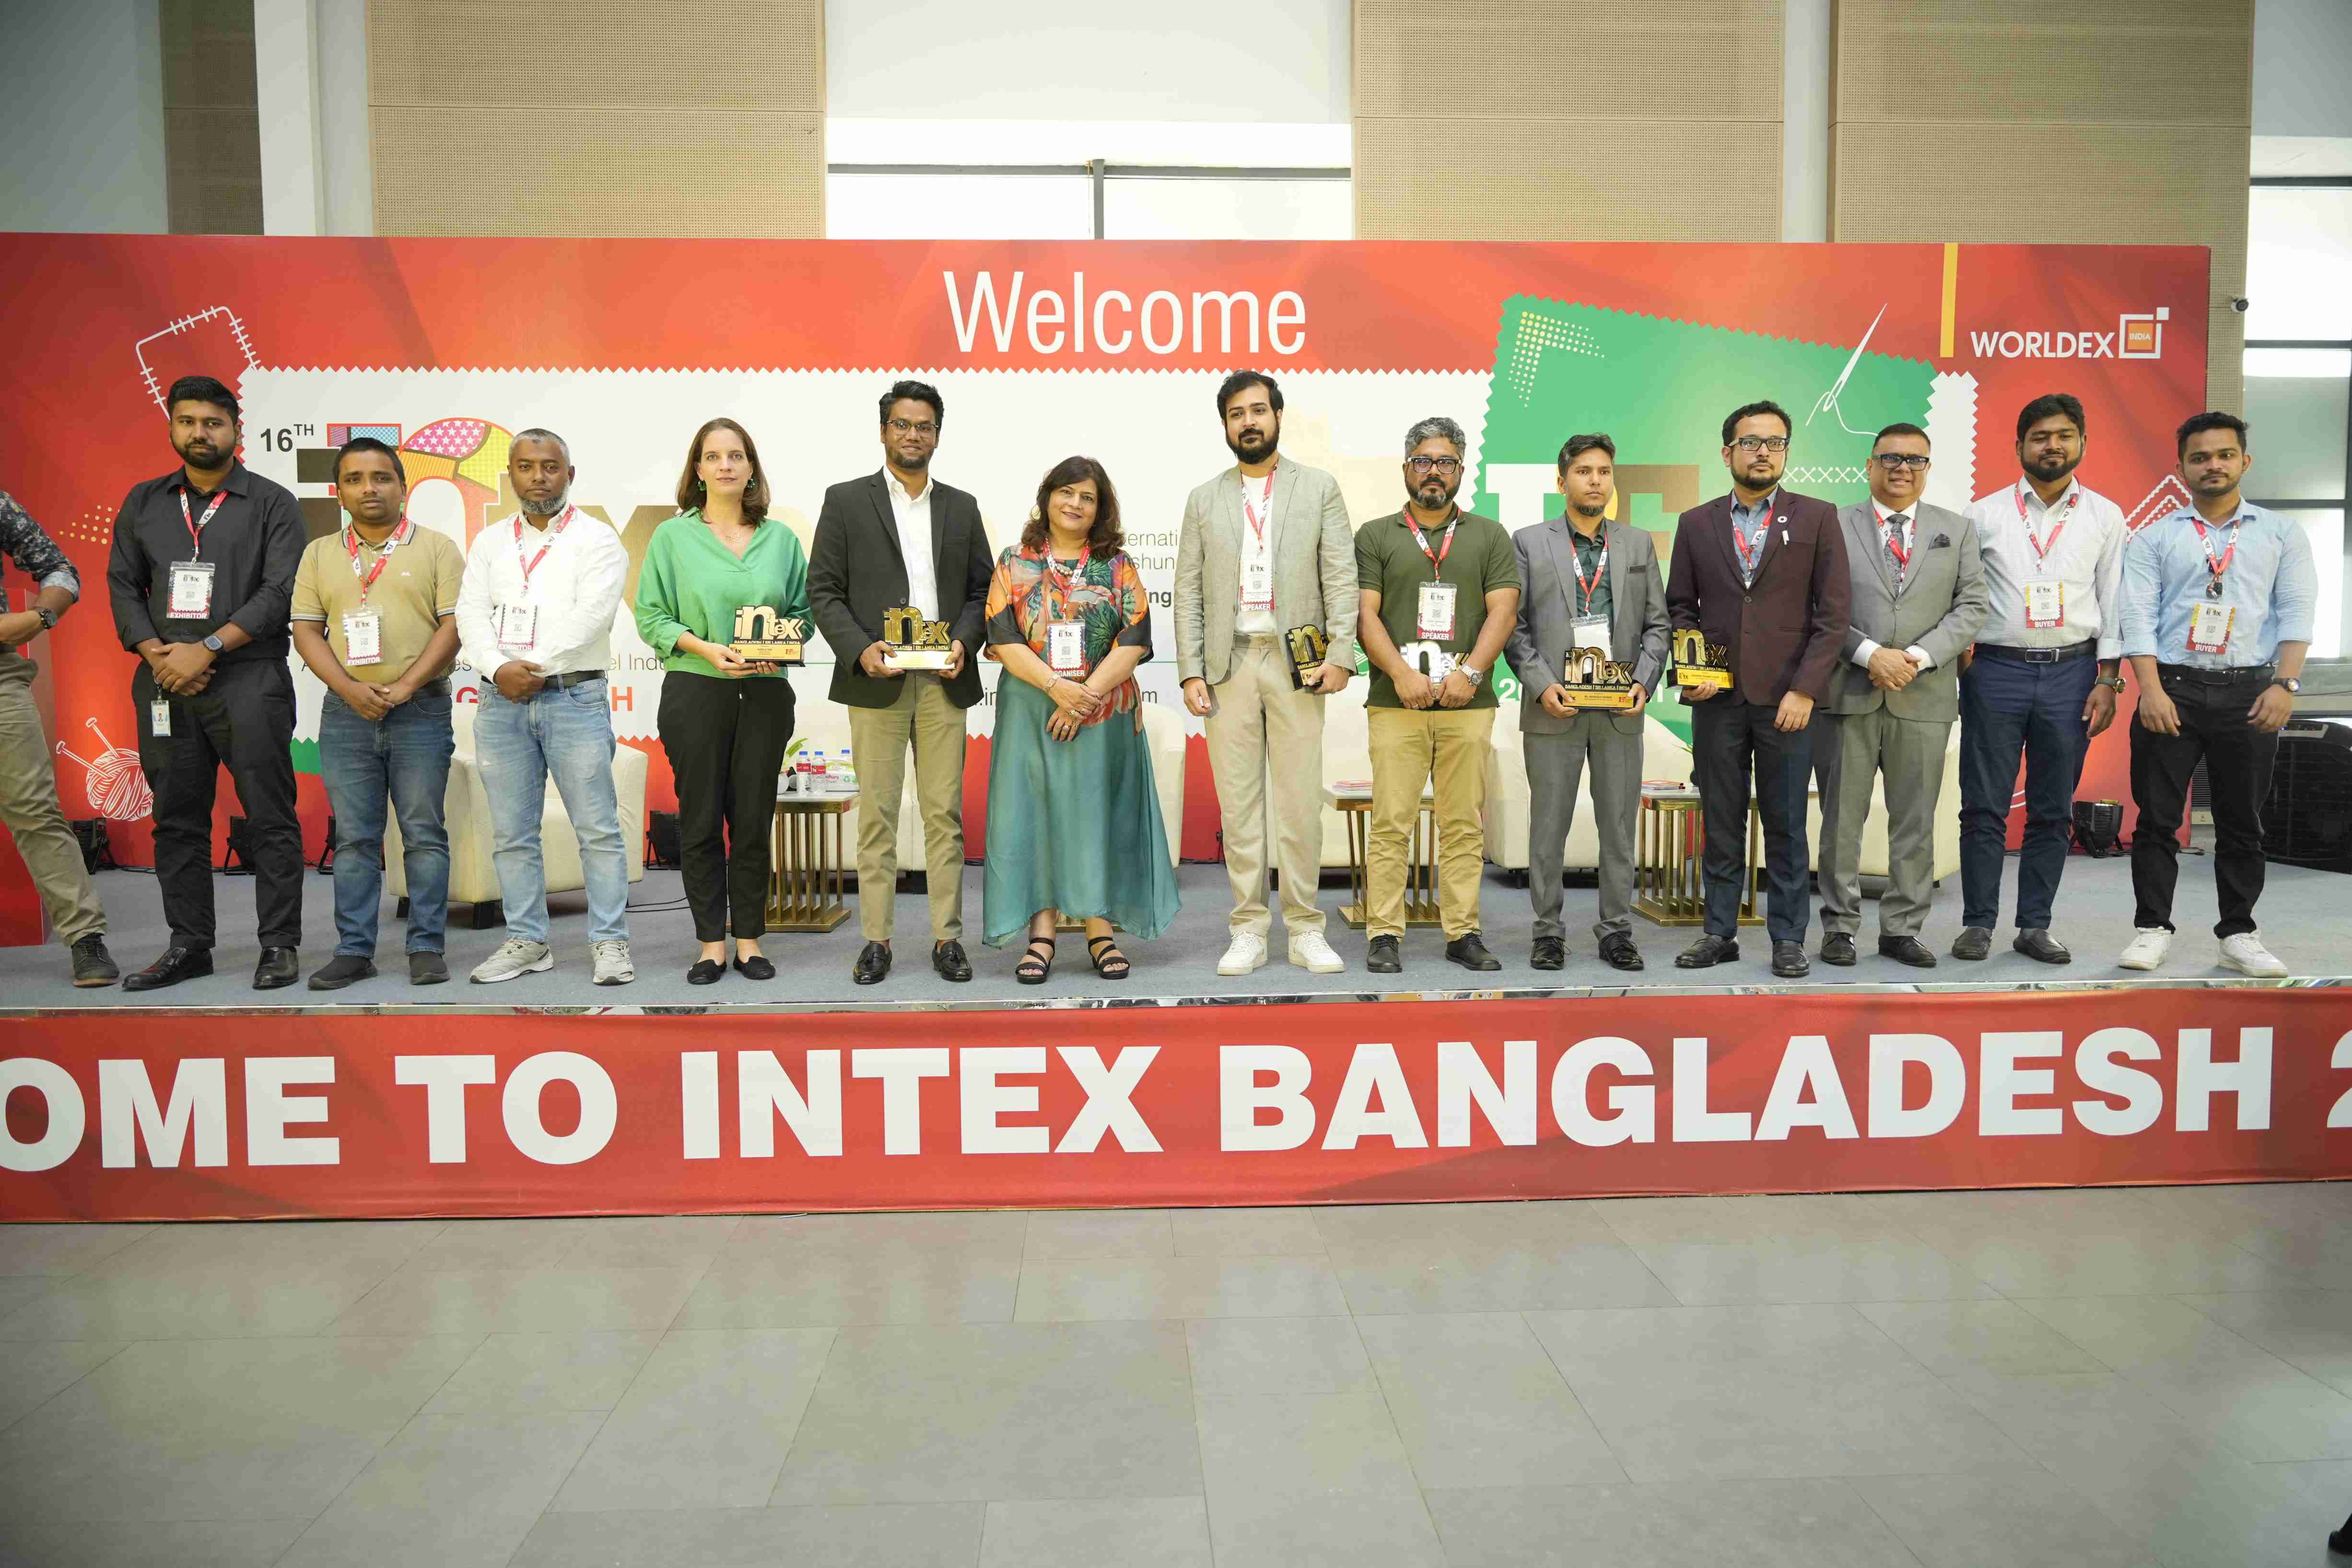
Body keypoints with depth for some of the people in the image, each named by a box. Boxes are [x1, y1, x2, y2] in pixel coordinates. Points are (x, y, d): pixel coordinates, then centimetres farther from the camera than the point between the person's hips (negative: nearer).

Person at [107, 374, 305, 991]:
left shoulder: (272, 504, 3)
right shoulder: (144, 502, 16)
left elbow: (280, 591, -7)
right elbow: (122, 584, 12)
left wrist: (207, 648, -14)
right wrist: (156, 654, -5)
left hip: (249, 679, -4)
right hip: (165, 683, 5)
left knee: (269, 816, -4)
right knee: (177, 818, 8)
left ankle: (280, 945, 2)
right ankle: (189, 945, 16)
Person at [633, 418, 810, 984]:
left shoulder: (781, 539, 9)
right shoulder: (673, 536, 4)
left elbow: (802, 610, 11)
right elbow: (651, 616, 1)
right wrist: (705, 648, -14)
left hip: (765, 693, 1)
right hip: (696, 689, -1)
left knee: (754, 820, 5)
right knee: (701, 821, 1)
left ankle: (748, 940, 15)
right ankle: (711, 943, 11)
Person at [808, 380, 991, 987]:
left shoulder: (962, 507, 14)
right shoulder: (846, 501, 5)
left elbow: (982, 589, 13)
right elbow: (823, 590, 1)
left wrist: (964, 642, -5)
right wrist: (860, 649, -13)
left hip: (944, 683, 2)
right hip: (876, 682, -2)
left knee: (945, 813, 3)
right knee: (876, 814, 0)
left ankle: (948, 938, 8)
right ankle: (876, 939, 7)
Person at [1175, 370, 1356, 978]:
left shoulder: (1319, 488, 9)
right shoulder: (1204, 500, 13)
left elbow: (1342, 577, 2)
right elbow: (1188, 592, 8)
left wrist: (1341, 653, -10)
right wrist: (1191, 671, -1)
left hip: (1296, 661, -1)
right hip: (1228, 665, 2)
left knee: (1301, 802, -1)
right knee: (1238, 802, 3)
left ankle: (1305, 931, 7)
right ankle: (1249, 932, 10)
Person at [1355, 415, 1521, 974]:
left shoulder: (1489, 536, 14)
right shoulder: (1376, 536, 11)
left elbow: (1503, 611, 4)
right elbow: (1365, 614, 2)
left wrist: (1469, 672, -11)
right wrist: (1401, 673, -12)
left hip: (1468, 703, 1)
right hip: (1395, 704, -1)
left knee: (1464, 825, 3)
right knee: (1390, 823, -3)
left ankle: (1463, 933, 10)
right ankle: (1385, 934, 3)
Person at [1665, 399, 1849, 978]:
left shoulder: (1817, 518, 3)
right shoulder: (1695, 524, 9)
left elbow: (1832, 614, -1)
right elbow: (1679, 606, 13)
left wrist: (1805, 690, -9)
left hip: (1787, 700, -1)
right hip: (1716, 698, 2)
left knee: (1786, 826, 4)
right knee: (1721, 824, 7)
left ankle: (1788, 938, 13)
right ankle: (1720, 934, 15)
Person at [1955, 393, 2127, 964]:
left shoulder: (2105, 516, 7)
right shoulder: (1984, 514, 3)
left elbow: (2114, 602, 6)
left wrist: (2108, 680, 0)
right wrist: (1954, 663, -7)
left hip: (2072, 671, 2)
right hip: (1996, 668, -1)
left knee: (2053, 810, 7)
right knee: (1985, 807, 0)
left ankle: (2035, 926, 16)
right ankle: (1978, 923, 9)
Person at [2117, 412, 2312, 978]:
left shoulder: (2282, 534, 10)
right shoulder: (2153, 539, 6)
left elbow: (2296, 613, 2)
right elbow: (2139, 618, -2)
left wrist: (2285, 684, -10)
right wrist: (2151, 690, -13)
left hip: (2249, 692, 1)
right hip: (2172, 688, -1)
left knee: (2242, 824, 7)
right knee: (2157, 819, 1)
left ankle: (2239, 935, 16)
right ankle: (2152, 928, 9)